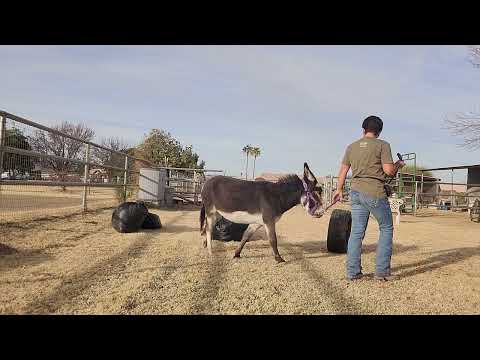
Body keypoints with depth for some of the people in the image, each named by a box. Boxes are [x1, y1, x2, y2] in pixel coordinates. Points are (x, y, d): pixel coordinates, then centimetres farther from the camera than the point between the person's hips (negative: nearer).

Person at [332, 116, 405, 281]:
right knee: (386, 229, 10)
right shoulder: (382, 145, -4)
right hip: (375, 193, -5)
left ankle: (352, 271, 10)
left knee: (356, 232, 8)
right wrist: (399, 164, 11)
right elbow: (389, 171, -10)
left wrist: (339, 190, 25)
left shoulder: (351, 147, 11)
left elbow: (343, 171, 14)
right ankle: (382, 271, 8)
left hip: (356, 192, 5)